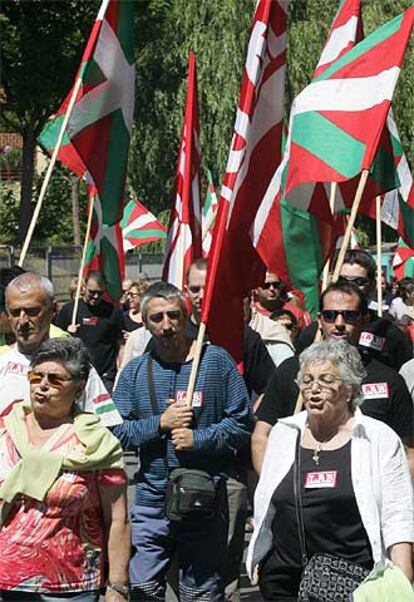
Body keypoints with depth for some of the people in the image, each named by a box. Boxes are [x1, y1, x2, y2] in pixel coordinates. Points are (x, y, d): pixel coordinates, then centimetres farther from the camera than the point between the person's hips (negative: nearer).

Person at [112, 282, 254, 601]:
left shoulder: (217, 360, -1)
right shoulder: (135, 371, 7)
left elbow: (242, 422, -3)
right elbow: (117, 431, 0)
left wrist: (198, 439, -14)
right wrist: (160, 423, -12)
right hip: (151, 502, 2)